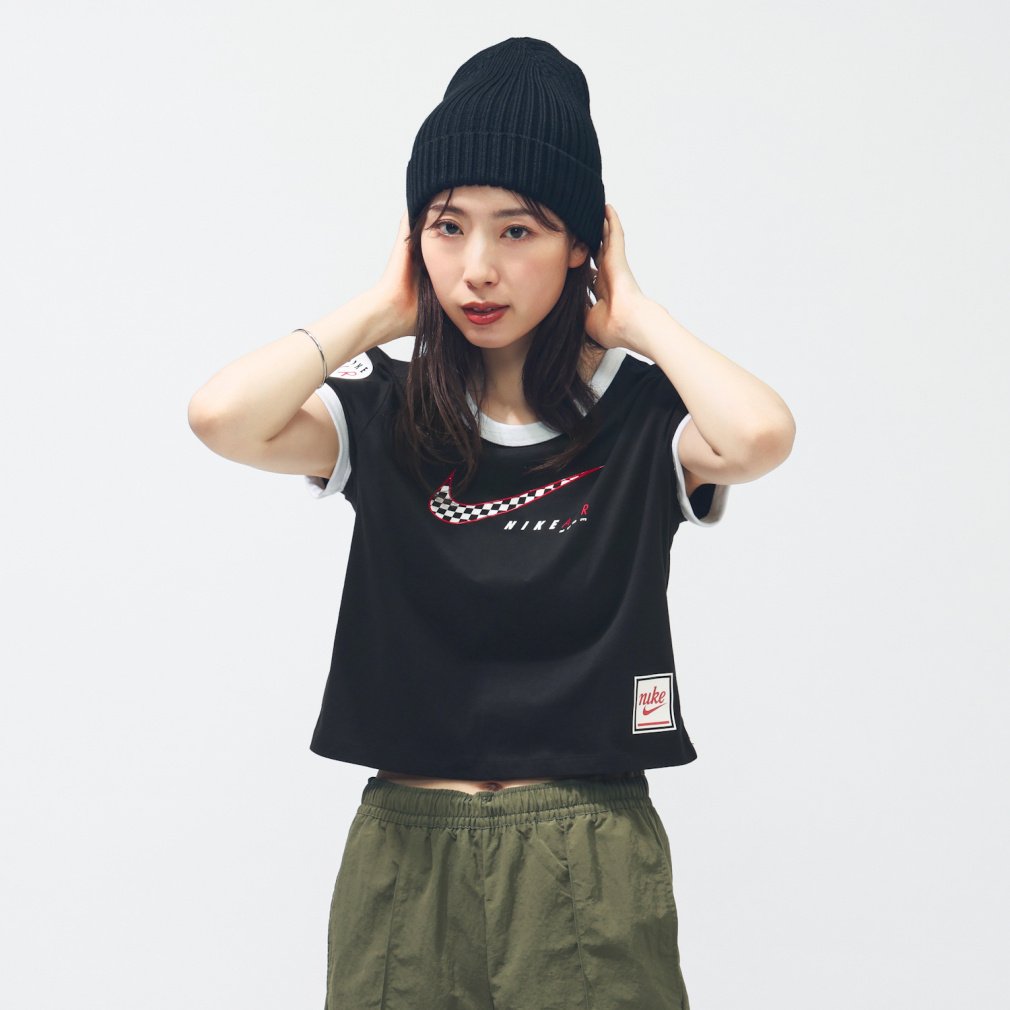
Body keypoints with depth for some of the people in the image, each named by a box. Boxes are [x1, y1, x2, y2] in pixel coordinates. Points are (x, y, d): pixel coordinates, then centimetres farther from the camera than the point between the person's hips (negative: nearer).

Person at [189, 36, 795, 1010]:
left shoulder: (640, 414, -3)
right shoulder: (383, 413, 2)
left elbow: (759, 434, -26)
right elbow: (223, 416, -17)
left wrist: (632, 317, -9)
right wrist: (378, 310, -5)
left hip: (588, 857, -1)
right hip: (405, 848, 2)